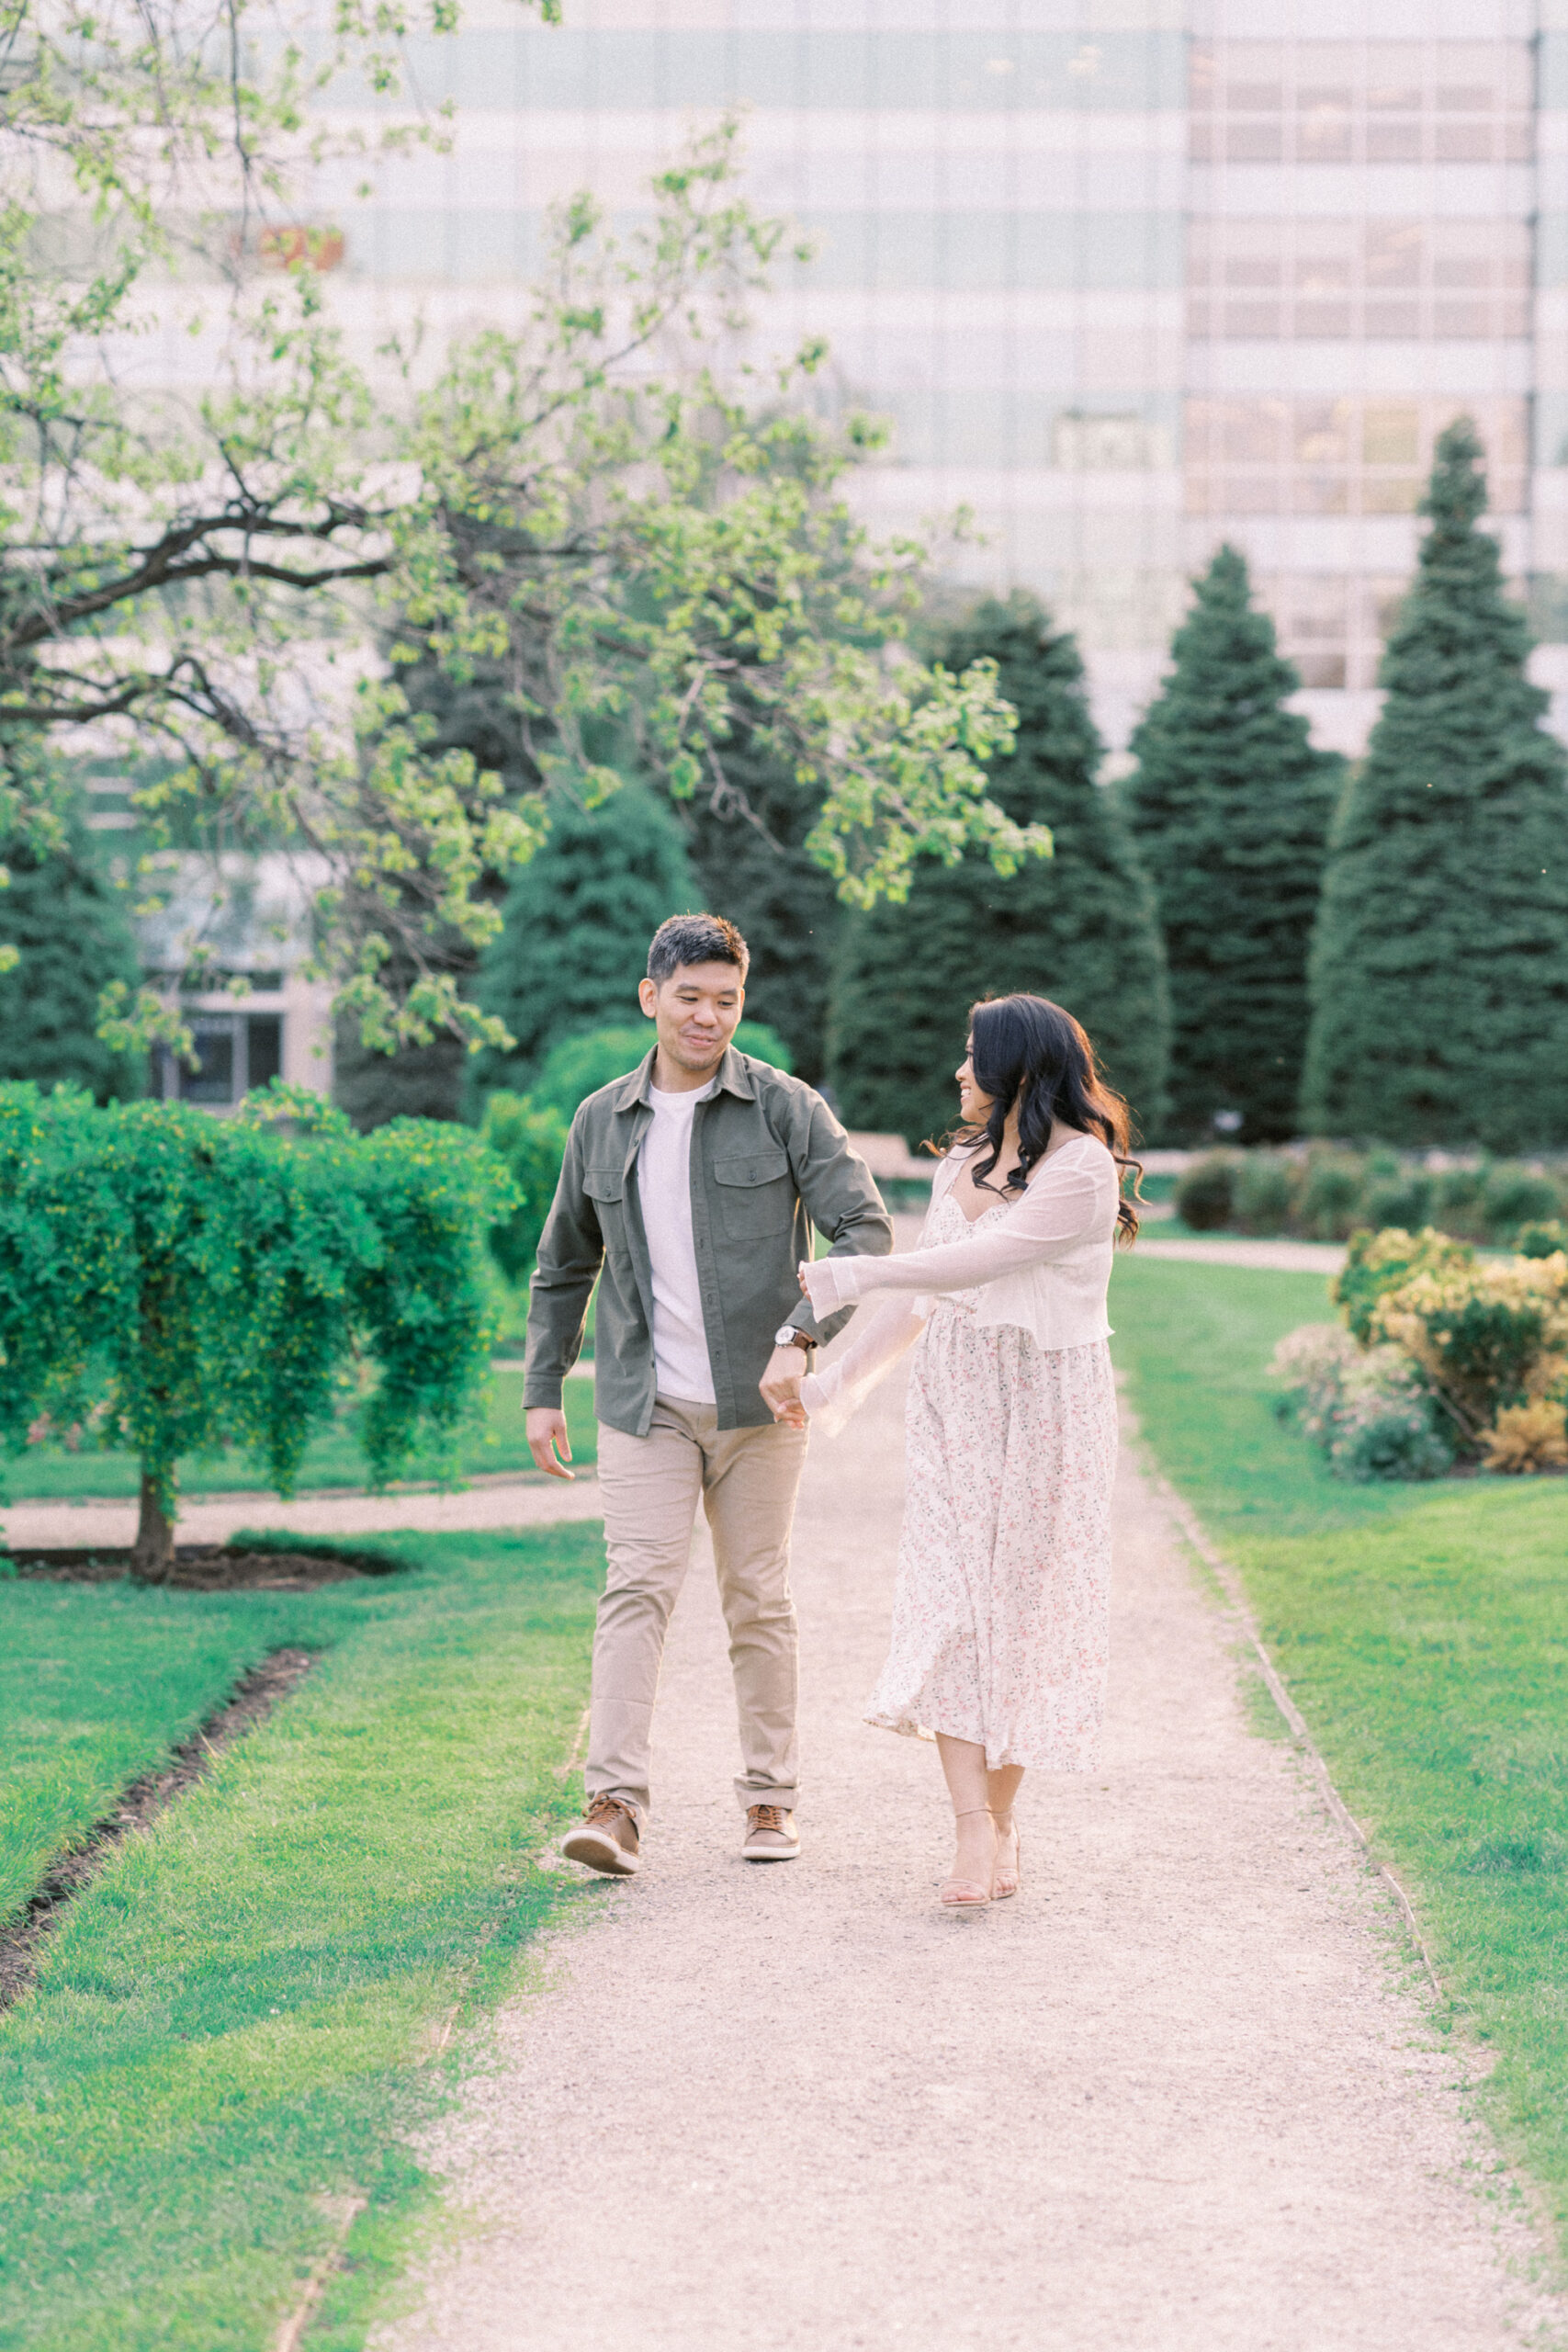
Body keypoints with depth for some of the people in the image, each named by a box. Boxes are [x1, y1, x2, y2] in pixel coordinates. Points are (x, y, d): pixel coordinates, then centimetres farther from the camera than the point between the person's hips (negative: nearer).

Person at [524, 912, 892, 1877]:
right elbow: (563, 1267, 18)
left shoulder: (786, 1109, -3)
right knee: (638, 1588, -11)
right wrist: (543, 1389, 14)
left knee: (759, 1599, 7)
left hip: (755, 1400, -1)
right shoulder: (602, 1122, 7)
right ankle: (617, 1805, -16)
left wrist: (801, 1339, -22)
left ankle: (772, 1797, 18)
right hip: (645, 1402, 1)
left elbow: (866, 1228, -10)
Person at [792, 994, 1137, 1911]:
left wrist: (853, 1274, -7)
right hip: (954, 1402, 6)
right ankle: (975, 1829, -12)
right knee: (949, 1602, -7)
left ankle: (1002, 1817, 13)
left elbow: (982, 1260, -16)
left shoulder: (1082, 1166, -11)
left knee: (1024, 1607, 1)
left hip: (1046, 1406, -6)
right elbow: (923, 1293, 20)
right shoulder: (963, 1163, 14)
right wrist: (839, 1382, 20)